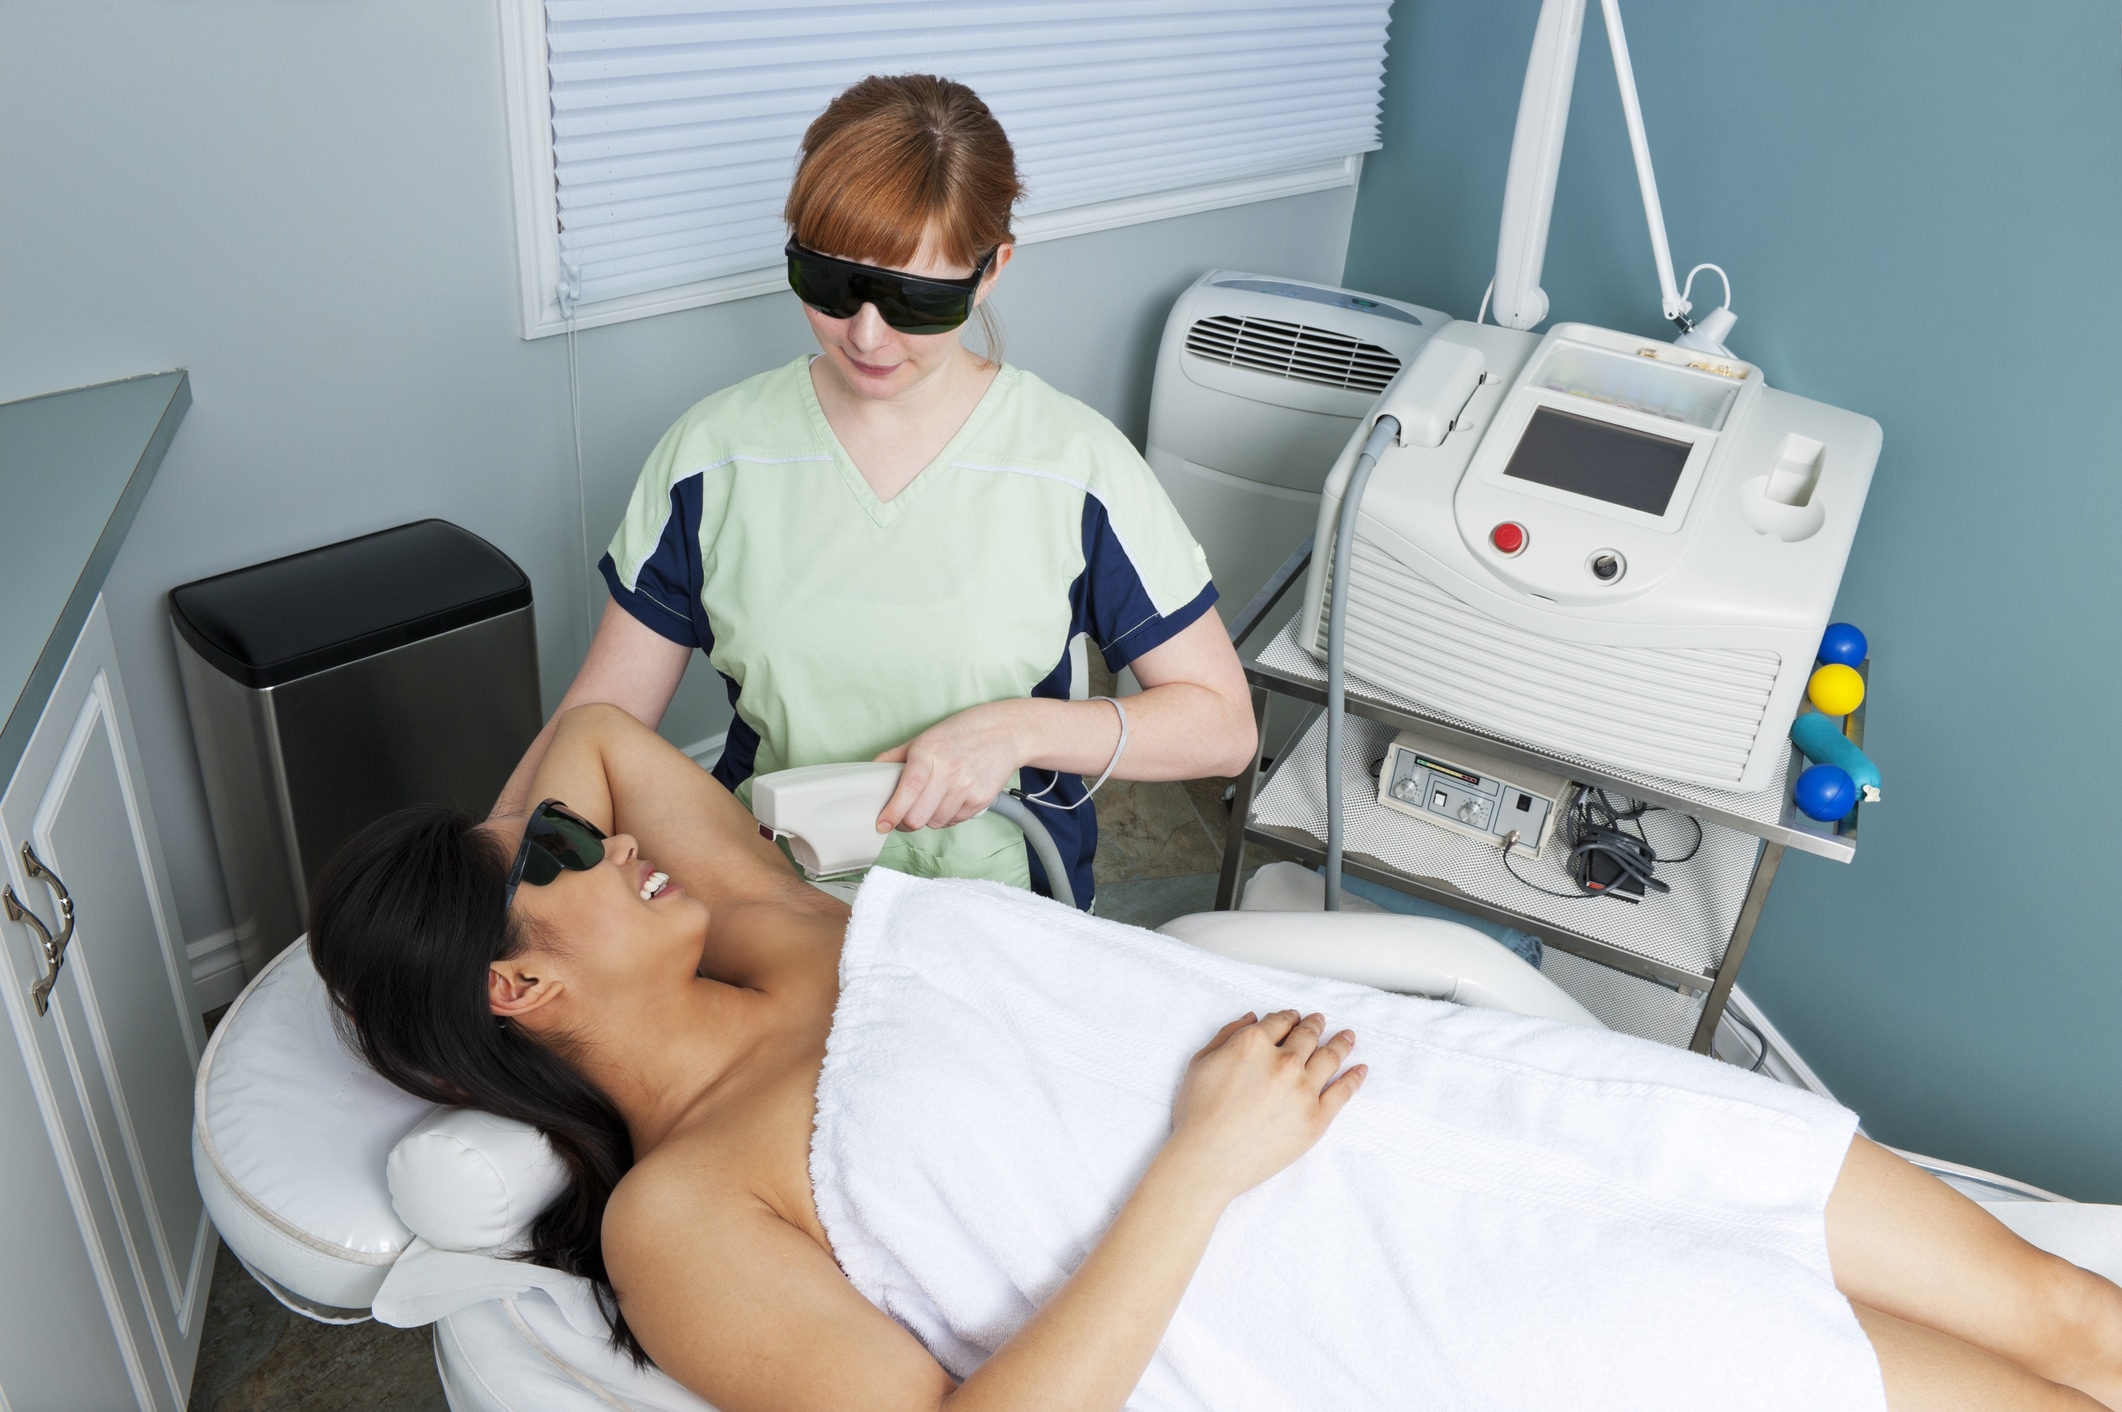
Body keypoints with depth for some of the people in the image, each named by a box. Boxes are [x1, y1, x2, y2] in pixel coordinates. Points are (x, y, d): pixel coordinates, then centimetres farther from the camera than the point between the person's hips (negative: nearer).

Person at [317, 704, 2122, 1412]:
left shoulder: (759, 932, 11)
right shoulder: (673, 1216, -8)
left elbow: (601, 726, 26)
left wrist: (481, 879, 14)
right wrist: (1206, 1160, -20)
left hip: (1421, 1092, 7)